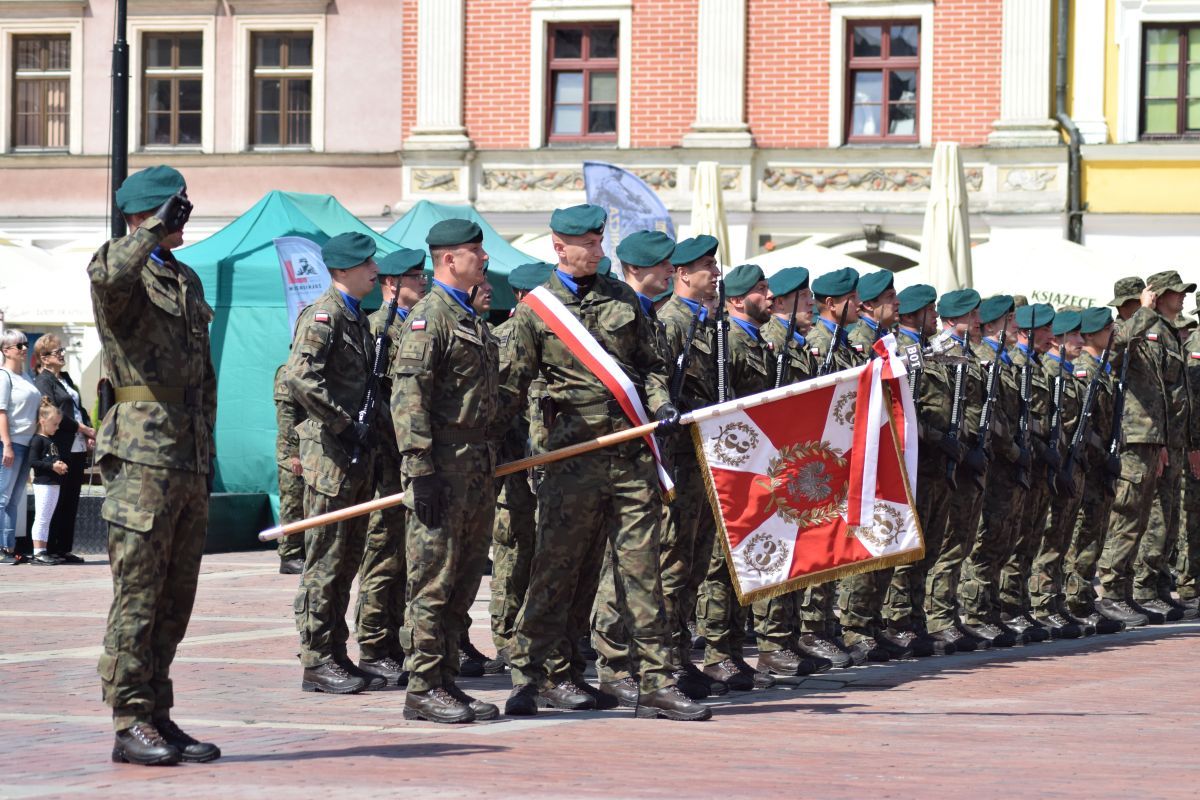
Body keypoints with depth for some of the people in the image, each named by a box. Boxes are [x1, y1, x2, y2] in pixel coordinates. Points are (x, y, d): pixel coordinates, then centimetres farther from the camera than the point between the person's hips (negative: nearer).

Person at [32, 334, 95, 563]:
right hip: (59, 449, -8)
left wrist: (89, 433, 3)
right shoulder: (43, 381, -5)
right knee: (58, 501, -4)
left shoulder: (66, 379, 20)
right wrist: (83, 429, -12)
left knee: (71, 501, 8)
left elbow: (80, 408, 21)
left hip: (78, 448, 8)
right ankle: (50, 550, 1)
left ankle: (65, 549, 11)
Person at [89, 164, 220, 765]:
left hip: (190, 462, 8)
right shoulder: (124, 272, -4)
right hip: (143, 458, -8)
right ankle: (130, 725, -4)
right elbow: (109, 275, -33)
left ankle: (158, 718, 16)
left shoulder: (187, 280, 20)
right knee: (138, 596, -6)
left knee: (175, 599, 10)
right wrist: (157, 228, -27)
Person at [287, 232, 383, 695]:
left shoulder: (359, 318, 17)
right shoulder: (323, 316, -12)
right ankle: (317, 662, -2)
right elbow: (300, 378, -25)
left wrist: (369, 432, 14)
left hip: (358, 454, 9)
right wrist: (343, 424, -21)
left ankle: (336, 658, 18)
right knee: (325, 562, -5)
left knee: (347, 560, 12)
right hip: (331, 454, -9)